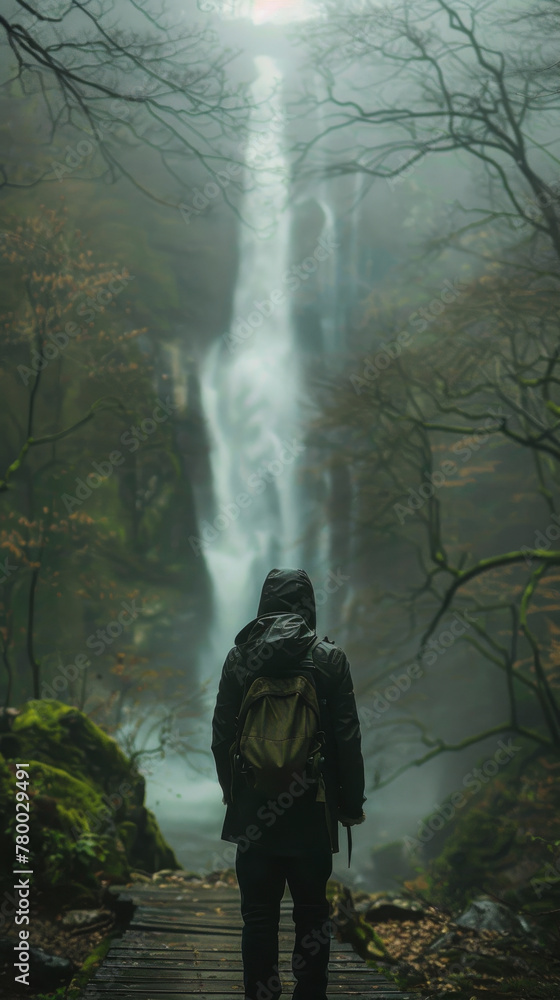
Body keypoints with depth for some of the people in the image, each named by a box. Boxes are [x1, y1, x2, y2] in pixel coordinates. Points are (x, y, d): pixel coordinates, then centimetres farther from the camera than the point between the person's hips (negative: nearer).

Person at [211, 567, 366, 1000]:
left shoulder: (239, 657, 0)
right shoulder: (329, 658, -6)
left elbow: (221, 736, 4)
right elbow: (347, 739, -5)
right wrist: (352, 802, 4)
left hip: (252, 814, 1)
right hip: (312, 815, -1)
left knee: (259, 916, 8)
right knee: (312, 915, 9)